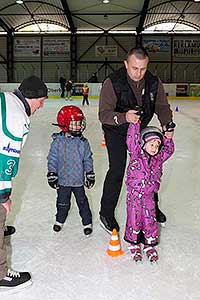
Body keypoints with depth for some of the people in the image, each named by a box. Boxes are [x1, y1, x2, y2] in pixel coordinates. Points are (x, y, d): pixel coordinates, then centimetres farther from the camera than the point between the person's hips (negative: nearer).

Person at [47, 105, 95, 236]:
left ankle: (87, 222, 29)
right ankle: (60, 220, 40)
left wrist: (90, 174, 4)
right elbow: (52, 159, -5)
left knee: (82, 201, 12)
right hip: (63, 180, -1)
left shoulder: (83, 142, -4)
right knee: (63, 202, 16)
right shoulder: (58, 141, -11)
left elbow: (88, 159, 4)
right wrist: (52, 175, -5)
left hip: (79, 180, 1)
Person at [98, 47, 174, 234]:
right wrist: (124, 117, -49)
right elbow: (104, 115, -30)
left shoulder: (154, 83, -14)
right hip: (116, 132, -4)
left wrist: (167, 125, -28)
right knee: (117, 170, -14)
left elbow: (162, 107, -7)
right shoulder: (112, 83, -26)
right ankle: (106, 213, 4)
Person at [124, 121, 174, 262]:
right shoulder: (136, 154, -9)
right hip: (134, 195, -3)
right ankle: (134, 243, 28)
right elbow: (131, 140, -19)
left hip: (149, 196, 4)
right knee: (134, 219, 9)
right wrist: (134, 123, -21)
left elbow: (169, 150, 20)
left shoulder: (158, 158, 6)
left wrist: (168, 138, 7)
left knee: (150, 220, 9)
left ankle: (149, 244, 29)